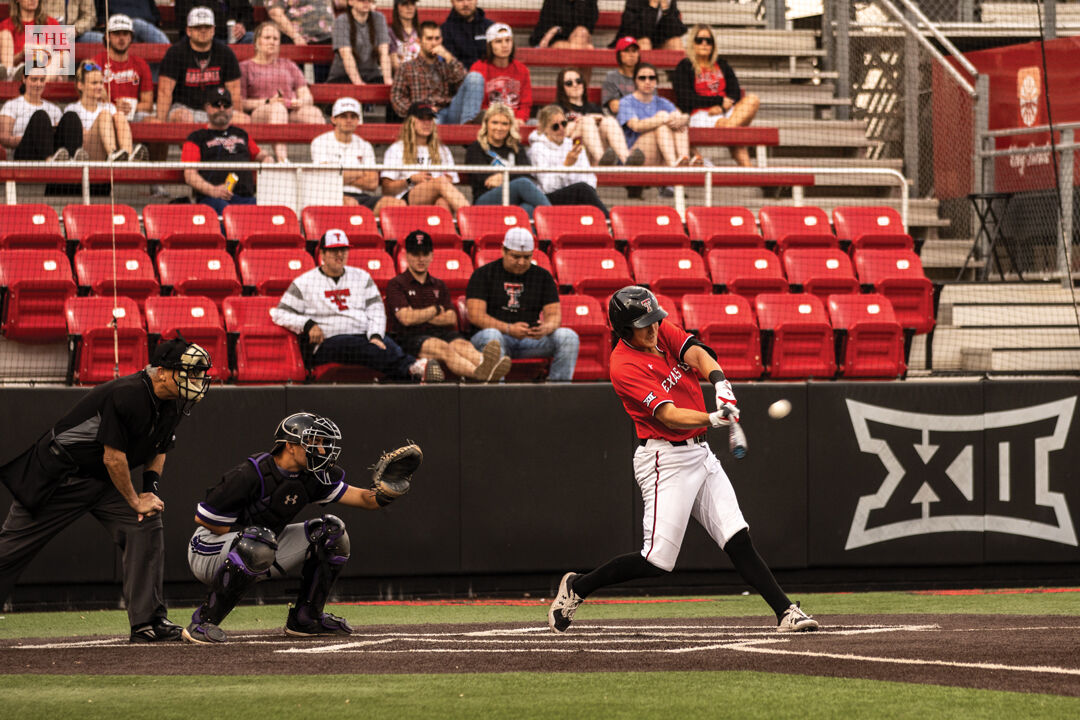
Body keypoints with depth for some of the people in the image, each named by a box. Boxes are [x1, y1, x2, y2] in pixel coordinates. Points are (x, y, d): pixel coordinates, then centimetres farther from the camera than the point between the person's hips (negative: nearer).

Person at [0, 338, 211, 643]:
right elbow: (113, 457, -25)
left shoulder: (172, 405, -2)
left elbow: (158, 450, 14)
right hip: (60, 476, -8)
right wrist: (136, 501, -15)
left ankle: (148, 621, -8)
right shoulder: (127, 395, -29)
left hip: (104, 481, 8)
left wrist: (150, 489, -2)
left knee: (147, 526, -9)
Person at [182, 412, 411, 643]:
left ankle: (306, 618, 7)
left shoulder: (311, 477, -3)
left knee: (331, 532, 0)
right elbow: (204, 518, -21)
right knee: (259, 545, -41)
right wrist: (249, 535, -21)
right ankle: (203, 622, -31)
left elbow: (359, 497, -6)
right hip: (210, 549, -8)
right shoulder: (251, 475, -26)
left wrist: (383, 496, -28)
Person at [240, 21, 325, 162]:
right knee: (278, 108, -39)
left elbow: (308, 97, 20)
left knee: (314, 112, -31)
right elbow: (240, 102, 4)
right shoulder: (245, 67, 17)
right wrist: (267, 102, -12)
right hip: (258, 113, -3)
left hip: (292, 112, 3)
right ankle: (282, 159, -58)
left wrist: (300, 102, -5)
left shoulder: (288, 65, 29)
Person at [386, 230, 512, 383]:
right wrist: (436, 310, 6)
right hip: (410, 338, -5)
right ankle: (477, 372, -71)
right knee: (442, 348, -38)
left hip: (442, 333, 5)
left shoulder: (439, 285, 26)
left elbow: (452, 318, 12)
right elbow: (406, 318, -7)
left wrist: (420, 316, -1)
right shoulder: (396, 285, 9)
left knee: (462, 344, -32)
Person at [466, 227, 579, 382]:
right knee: (491, 335, -38)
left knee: (568, 337, -20)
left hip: (530, 339, 3)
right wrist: (509, 329, -22)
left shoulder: (542, 276, 14)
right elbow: (475, 315, -7)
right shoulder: (483, 274, 5)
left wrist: (546, 328, -20)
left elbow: (554, 314, 7)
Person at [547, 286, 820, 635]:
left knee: (738, 539, -1)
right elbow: (668, 415, -25)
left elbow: (697, 353, -11)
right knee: (656, 561, -7)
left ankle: (785, 612, -5)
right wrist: (712, 419, -42)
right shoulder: (624, 367, -17)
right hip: (666, 459, -7)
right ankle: (576, 587, 11)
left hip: (701, 454, 7)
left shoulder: (663, 330, 6)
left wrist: (720, 383, -32)